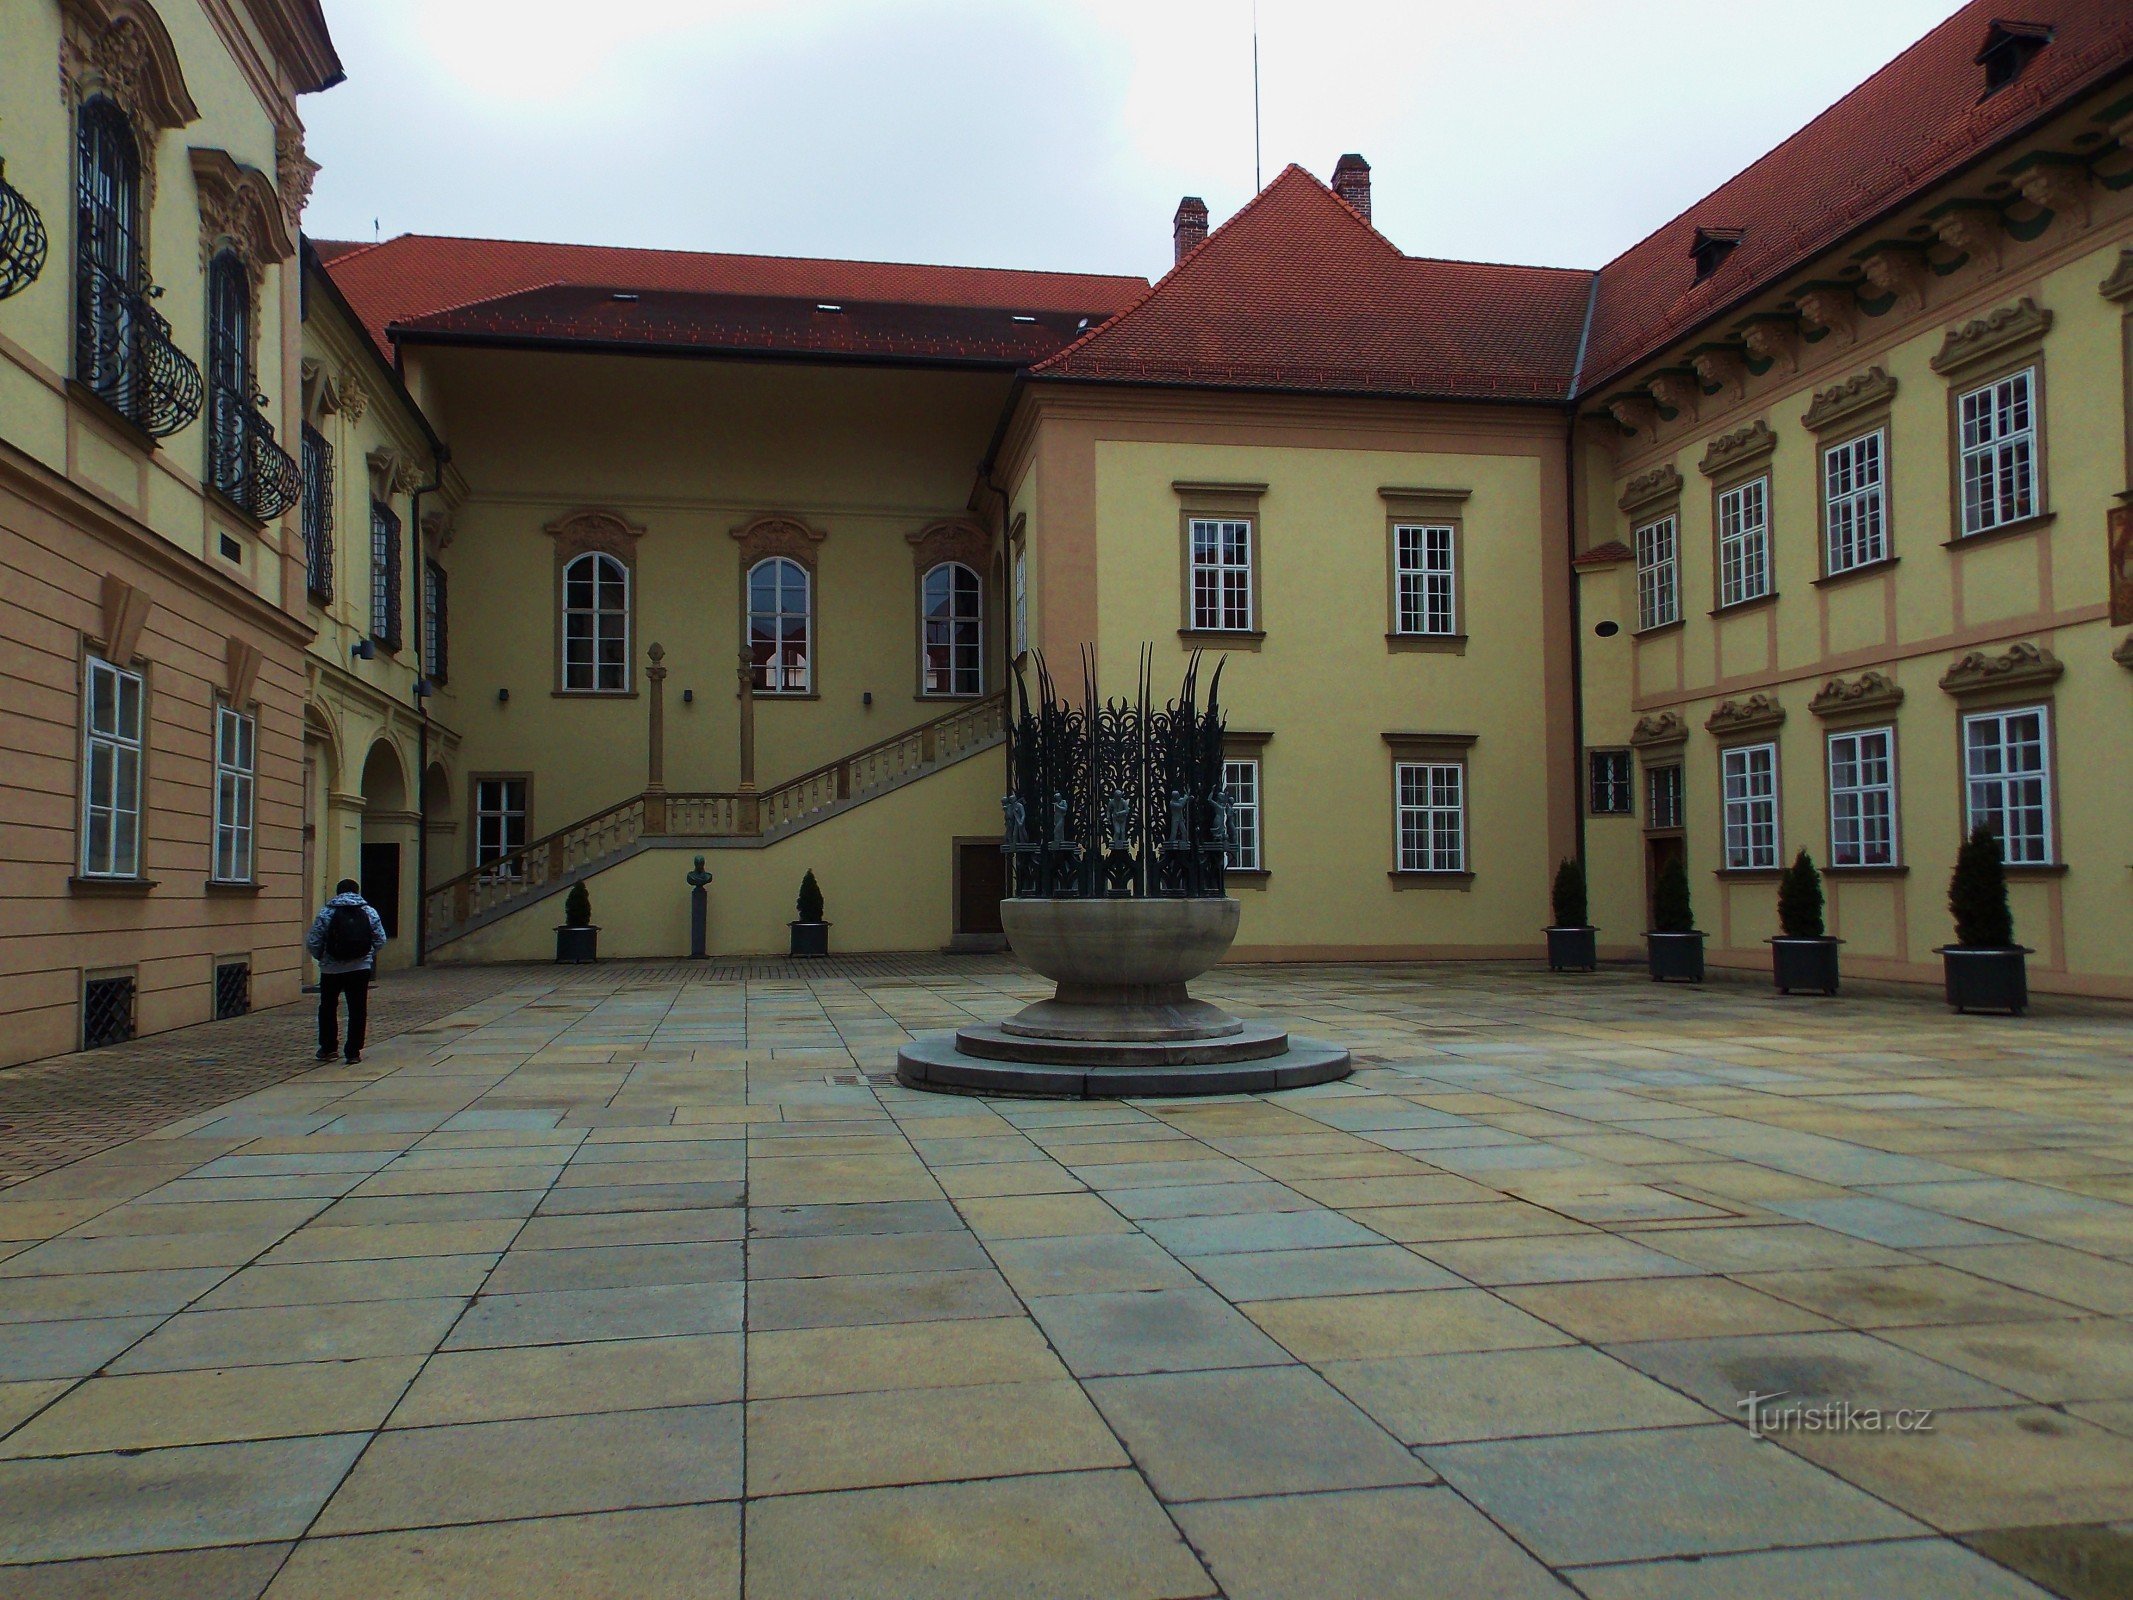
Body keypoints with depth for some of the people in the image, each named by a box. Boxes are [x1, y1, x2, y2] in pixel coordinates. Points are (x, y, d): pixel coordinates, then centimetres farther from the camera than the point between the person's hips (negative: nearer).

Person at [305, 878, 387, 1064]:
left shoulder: (326, 913, -3)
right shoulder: (369, 912, 3)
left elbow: (312, 943, -7)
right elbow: (380, 941, 2)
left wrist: (321, 957, 12)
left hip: (332, 969, -1)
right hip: (360, 968, 1)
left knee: (328, 1008, 18)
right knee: (357, 1010, 6)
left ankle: (327, 1048, 23)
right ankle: (354, 1052, 4)